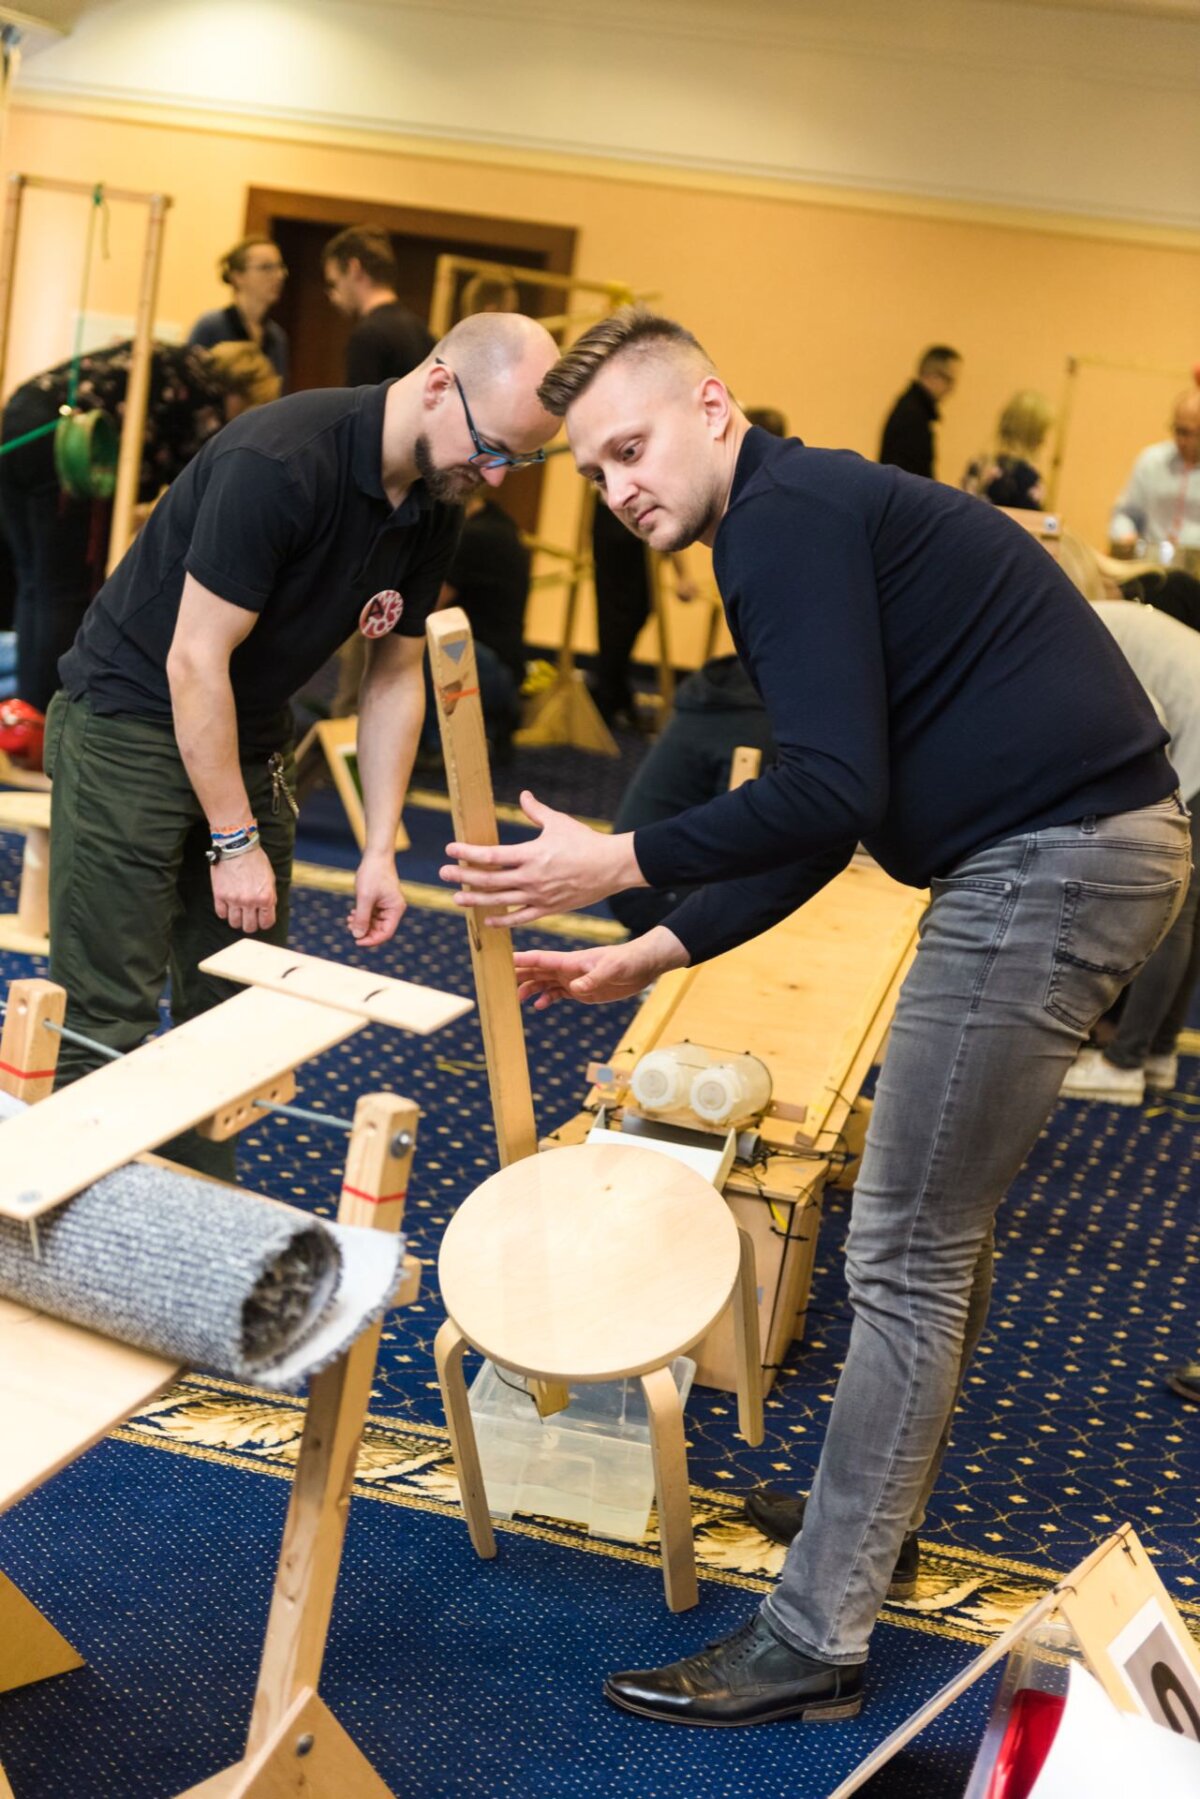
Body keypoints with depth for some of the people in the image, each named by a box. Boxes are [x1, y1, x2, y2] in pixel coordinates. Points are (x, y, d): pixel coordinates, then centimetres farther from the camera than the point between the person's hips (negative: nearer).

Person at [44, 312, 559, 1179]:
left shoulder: (436, 507, -2)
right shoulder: (280, 461, -27)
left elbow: (396, 677, 7)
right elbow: (195, 660, -24)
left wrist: (381, 850, 1)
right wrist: (235, 841, -19)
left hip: (250, 737, 8)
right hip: (129, 719, -8)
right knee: (108, 1023, -8)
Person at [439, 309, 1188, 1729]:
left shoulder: (784, 518, -12)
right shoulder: (819, 513, 20)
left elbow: (828, 794, -21)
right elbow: (824, 820, 21)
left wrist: (618, 864, -12)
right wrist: (649, 958, 17)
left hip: (1048, 865, -11)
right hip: (1086, 848, 11)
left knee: (904, 1256, -4)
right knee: (947, 1212, 22)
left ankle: (816, 1642, 5)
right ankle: (886, 1513, 38)